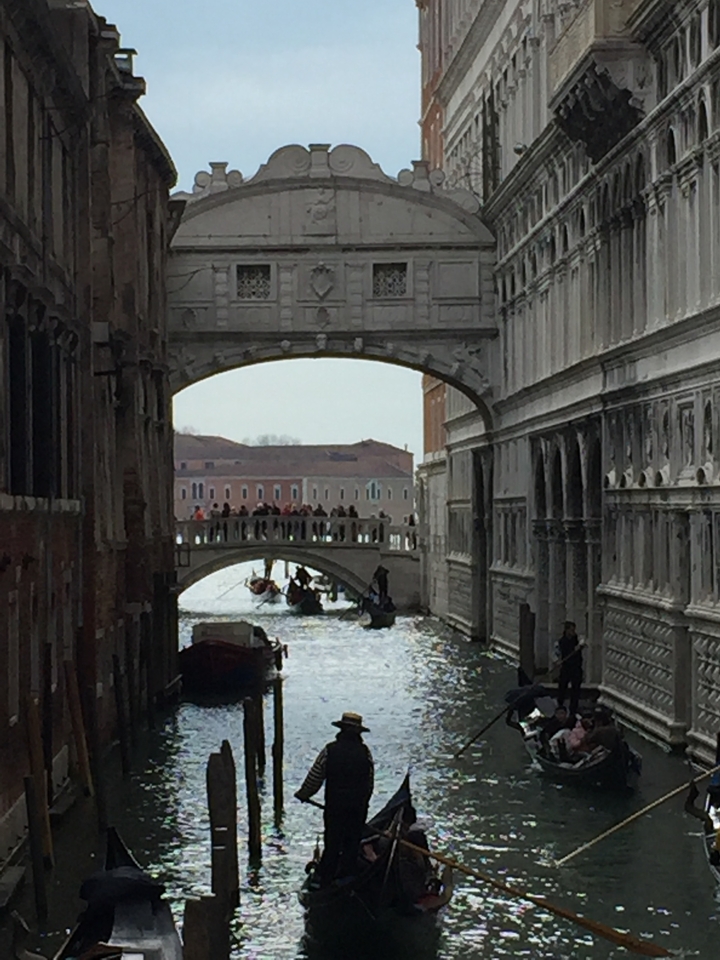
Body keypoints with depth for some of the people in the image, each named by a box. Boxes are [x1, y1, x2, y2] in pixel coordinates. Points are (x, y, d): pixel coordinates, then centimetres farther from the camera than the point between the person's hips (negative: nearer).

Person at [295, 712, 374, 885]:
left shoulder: (329, 750, -9)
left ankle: (326, 880, 12)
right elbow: (370, 783, 3)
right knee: (352, 844, 12)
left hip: (334, 806, -1)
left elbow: (314, 778, -1)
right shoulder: (365, 752, -4)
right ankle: (347, 877, 18)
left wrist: (303, 794, 15)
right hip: (358, 807, 1)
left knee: (332, 845, 9)